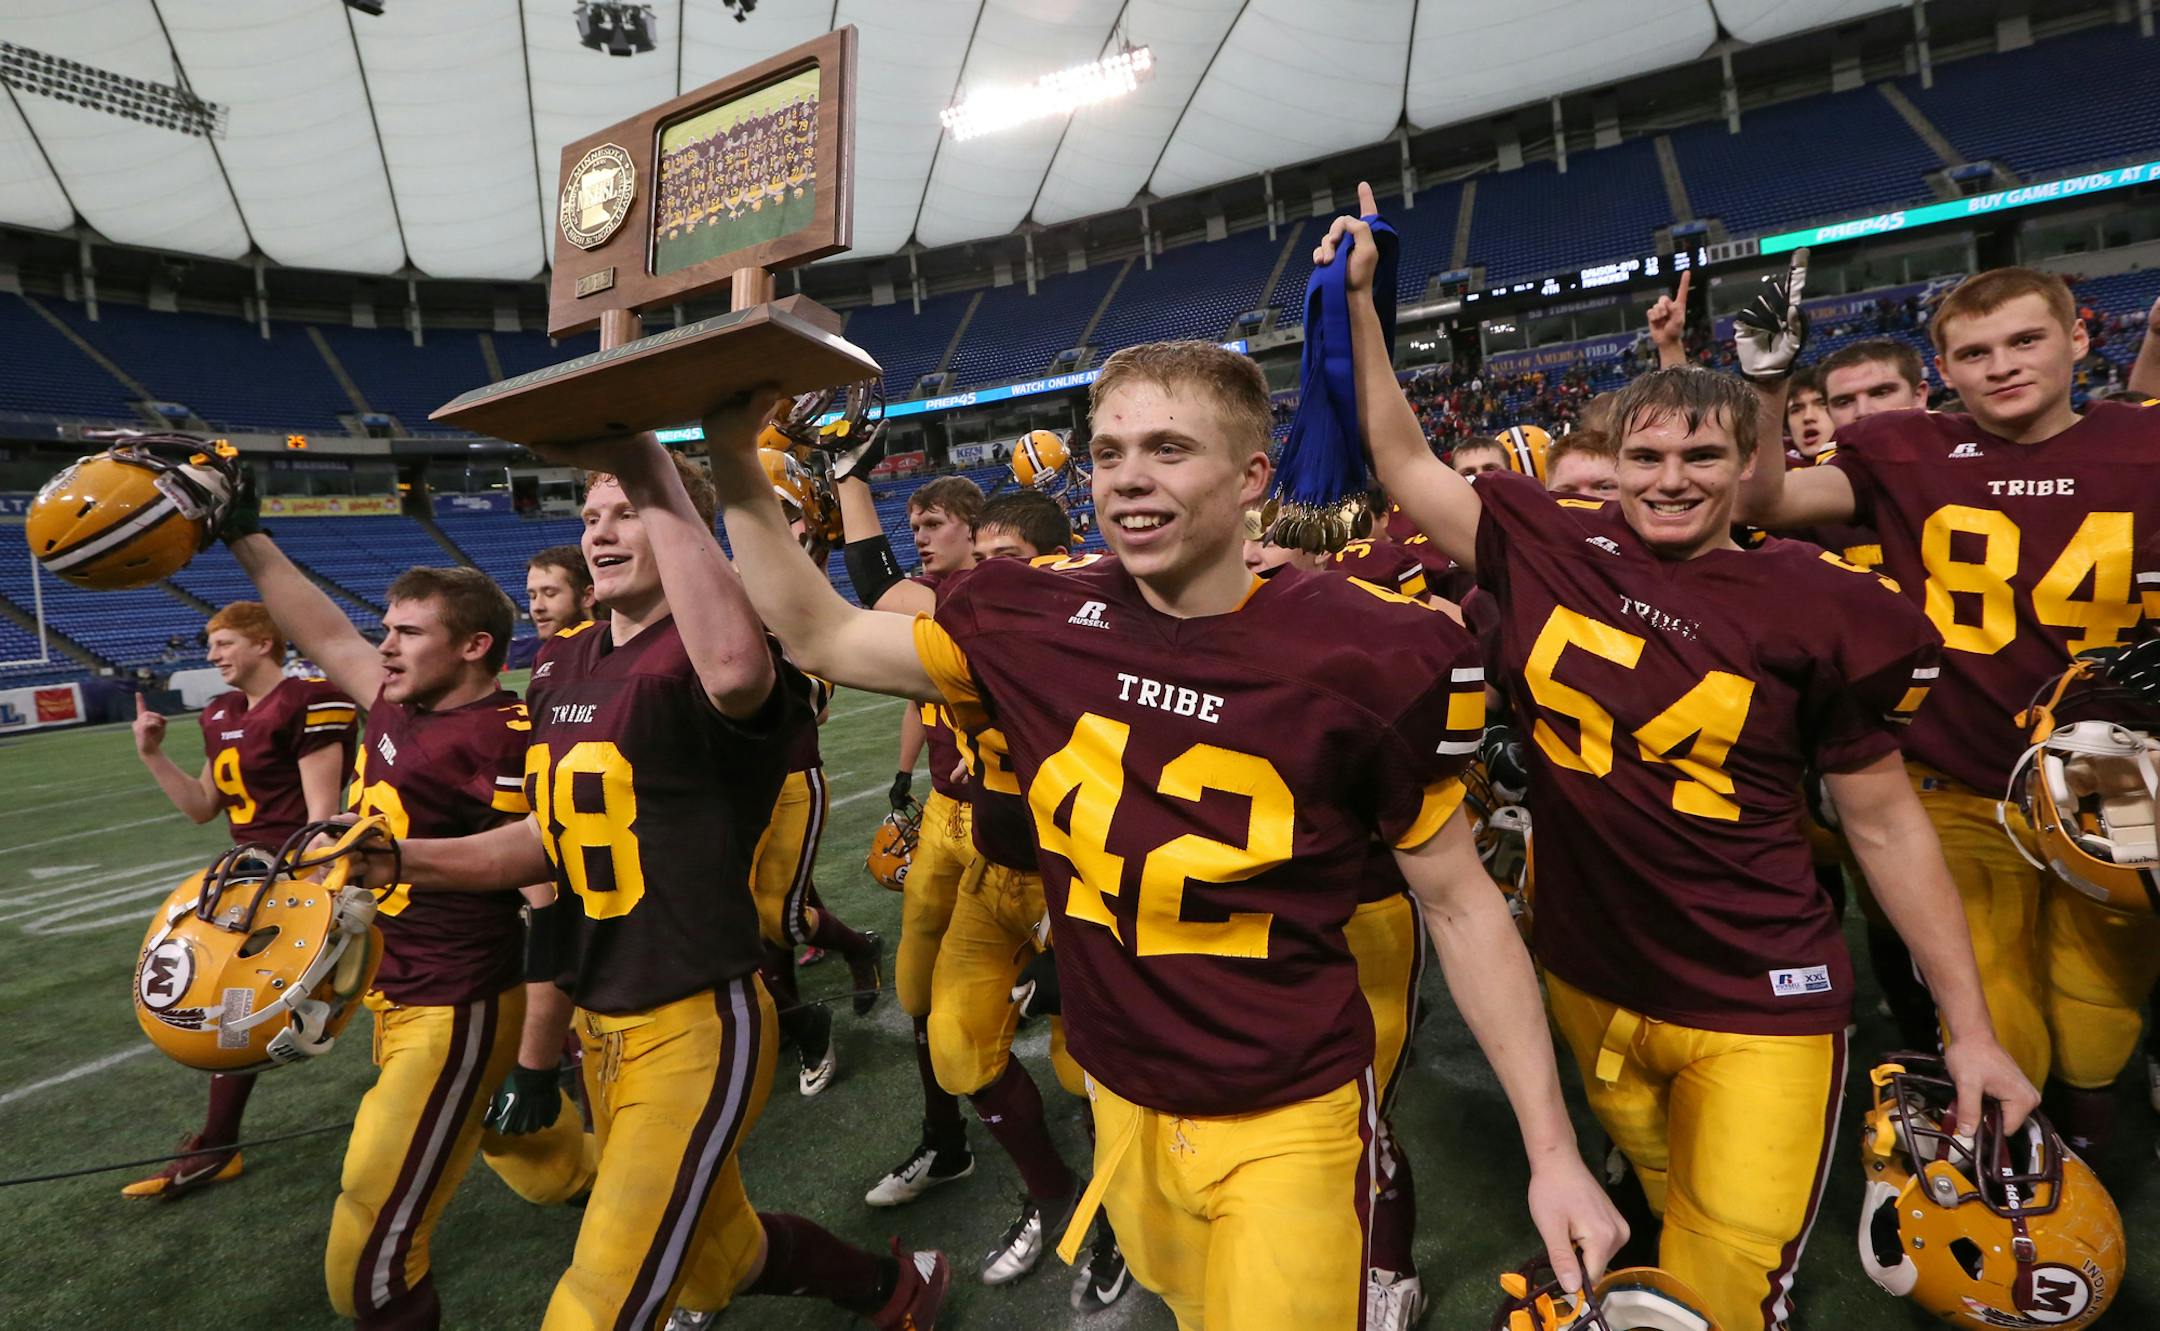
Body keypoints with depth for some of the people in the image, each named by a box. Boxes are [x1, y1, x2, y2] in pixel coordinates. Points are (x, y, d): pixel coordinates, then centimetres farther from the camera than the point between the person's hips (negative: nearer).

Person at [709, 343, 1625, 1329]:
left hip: (1289, 1114, -4)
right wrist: (736, 467, -8)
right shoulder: (1039, 621, -10)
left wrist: (1552, 1151, -7)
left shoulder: (1364, 654, -19)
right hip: (1122, 1097, 4)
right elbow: (821, 639, 2)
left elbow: (1459, 905, -9)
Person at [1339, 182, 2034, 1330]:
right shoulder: (1551, 546, -6)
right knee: (1663, 1219, 25)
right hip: (1585, 977, 3)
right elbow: (1402, 463, 0)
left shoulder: (1819, 609, -10)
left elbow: (1884, 823, -2)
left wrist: (1970, 1030, 1)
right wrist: (1359, 299, -2)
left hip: (1756, 1006, -2)